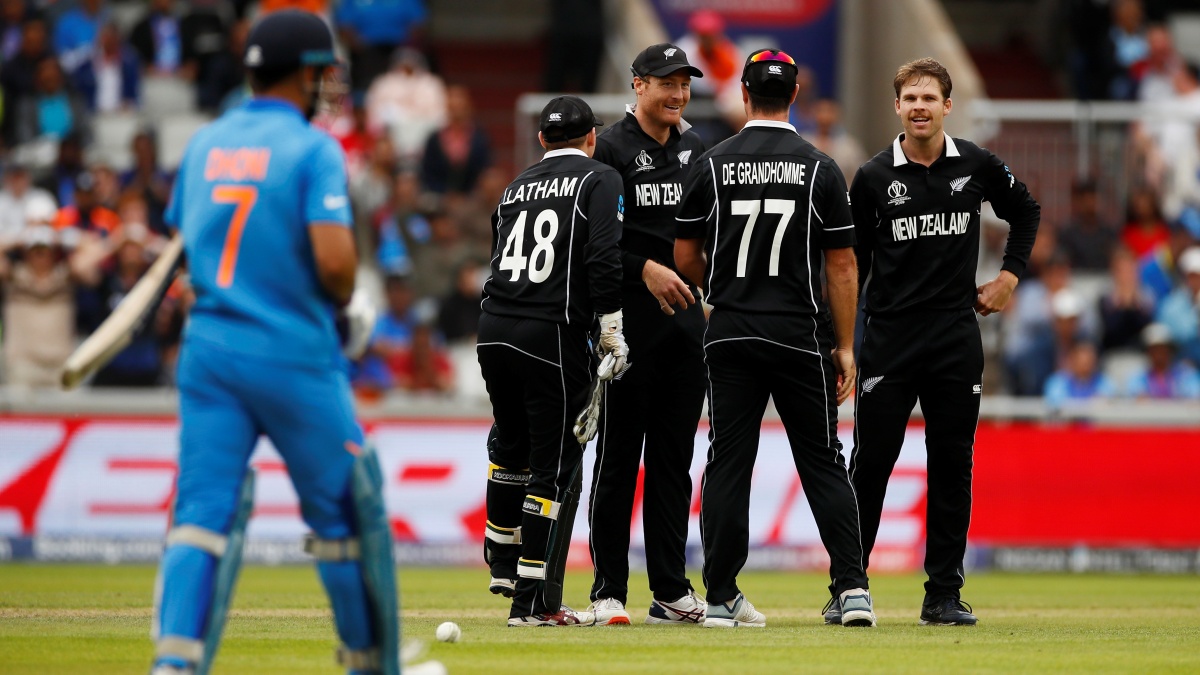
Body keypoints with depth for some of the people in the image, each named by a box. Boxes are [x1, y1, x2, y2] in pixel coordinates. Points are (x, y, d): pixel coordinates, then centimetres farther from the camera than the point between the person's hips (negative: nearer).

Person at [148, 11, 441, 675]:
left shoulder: (203, 145, 10)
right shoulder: (312, 149, -9)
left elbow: (184, 237, 19)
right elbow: (334, 259, -19)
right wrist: (347, 310, 0)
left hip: (208, 351, 5)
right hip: (294, 357, -5)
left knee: (203, 512, -1)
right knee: (346, 512, 11)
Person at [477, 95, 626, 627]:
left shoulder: (517, 186, 20)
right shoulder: (599, 180, 1)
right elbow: (605, 258, -12)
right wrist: (613, 329, -11)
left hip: (494, 331, 6)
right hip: (554, 338, -6)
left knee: (511, 447, 27)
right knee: (555, 466, -2)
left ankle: (503, 563, 38)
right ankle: (534, 600, -4)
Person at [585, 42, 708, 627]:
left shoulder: (695, 149, 14)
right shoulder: (611, 149, -5)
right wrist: (645, 267, -21)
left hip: (688, 319, 6)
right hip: (631, 321, -6)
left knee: (674, 459, 8)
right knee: (619, 457, -3)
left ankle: (671, 592, 12)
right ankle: (608, 593, 1)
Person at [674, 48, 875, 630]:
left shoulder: (712, 165, 0)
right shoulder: (820, 168, -2)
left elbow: (685, 259, 4)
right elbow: (841, 266, -2)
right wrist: (845, 346, 3)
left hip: (730, 335, 1)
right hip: (800, 335, -1)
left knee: (728, 463, 5)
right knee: (823, 462, 4)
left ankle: (721, 598, 4)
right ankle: (853, 588, -5)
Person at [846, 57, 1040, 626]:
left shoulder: (977, 167, 3)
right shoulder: (874, 177, 1)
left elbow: (1026, 212, 22)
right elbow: (851, 262, 5)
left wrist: (1009, 276, 12)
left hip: (956, 340, 1)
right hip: (888, 339, -1)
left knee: (952, 466, 3)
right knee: (871, 462, -3)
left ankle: (944, 593, 9)